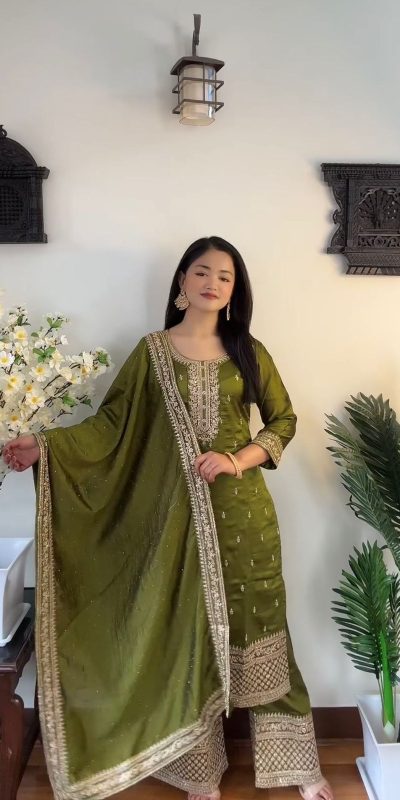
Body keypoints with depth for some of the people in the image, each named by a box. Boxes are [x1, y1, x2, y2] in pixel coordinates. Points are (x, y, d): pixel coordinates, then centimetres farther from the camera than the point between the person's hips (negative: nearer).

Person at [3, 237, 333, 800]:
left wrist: (239, 459, -10)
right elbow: (112, 420, -2)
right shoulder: (152, 351, 2)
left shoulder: (248, 351, 5)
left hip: (242, 509, 1)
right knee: (189, 635, 10)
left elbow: (284, 419, 5)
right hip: (179, 512, 0)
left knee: (258, 631, 10)